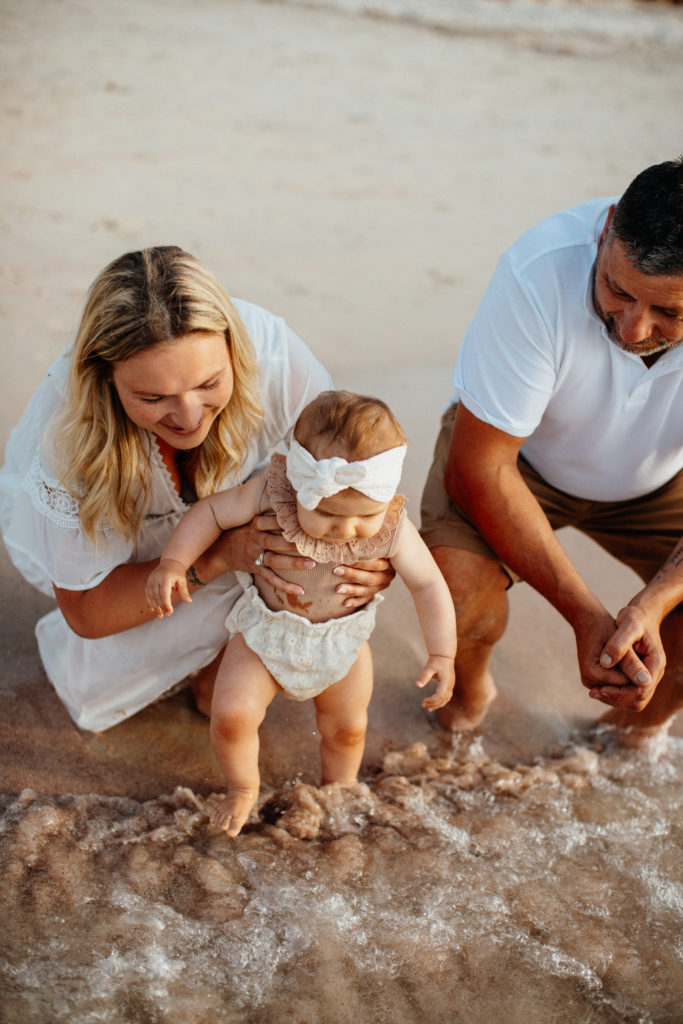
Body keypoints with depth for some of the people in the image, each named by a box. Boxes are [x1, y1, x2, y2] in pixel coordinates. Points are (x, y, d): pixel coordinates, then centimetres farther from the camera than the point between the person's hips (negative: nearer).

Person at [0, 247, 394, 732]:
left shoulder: (271, 352, -36)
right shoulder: (68, 433, -40)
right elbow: (86, 613, -29)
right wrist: (220, 556, -42)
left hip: (194, 511, 4)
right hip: (68, 524, -3)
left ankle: (213, 664, 5)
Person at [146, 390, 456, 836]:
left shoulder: (392, 530, -27)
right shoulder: (271, 494, -30)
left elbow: (429, 585, -15)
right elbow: (213, 511, -16)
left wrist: (442, 654, -19)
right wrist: (173, 563, -27)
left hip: (343, 642, 2)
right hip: (265, 633, -1)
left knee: (347, 729, 18)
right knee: (231, 715, -13)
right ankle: (244, 789, 21)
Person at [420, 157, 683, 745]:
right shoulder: (540, 275, -37)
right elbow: (477, 468, -30)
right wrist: (586, 615, -32)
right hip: (520, 453, -1)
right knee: (454, 580, -29)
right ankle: (471, 689, 9)